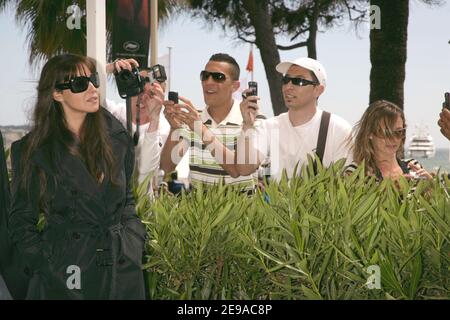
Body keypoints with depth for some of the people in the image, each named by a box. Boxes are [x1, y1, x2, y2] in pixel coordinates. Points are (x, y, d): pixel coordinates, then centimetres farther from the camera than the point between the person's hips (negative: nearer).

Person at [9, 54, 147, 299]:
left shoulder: (115, 137, 5)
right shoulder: (31, 150, -4)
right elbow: (22, 223, 0)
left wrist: (134, 245, 2)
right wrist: (47, 270, -11)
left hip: (123, 268, 3)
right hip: (63, 274, -3)